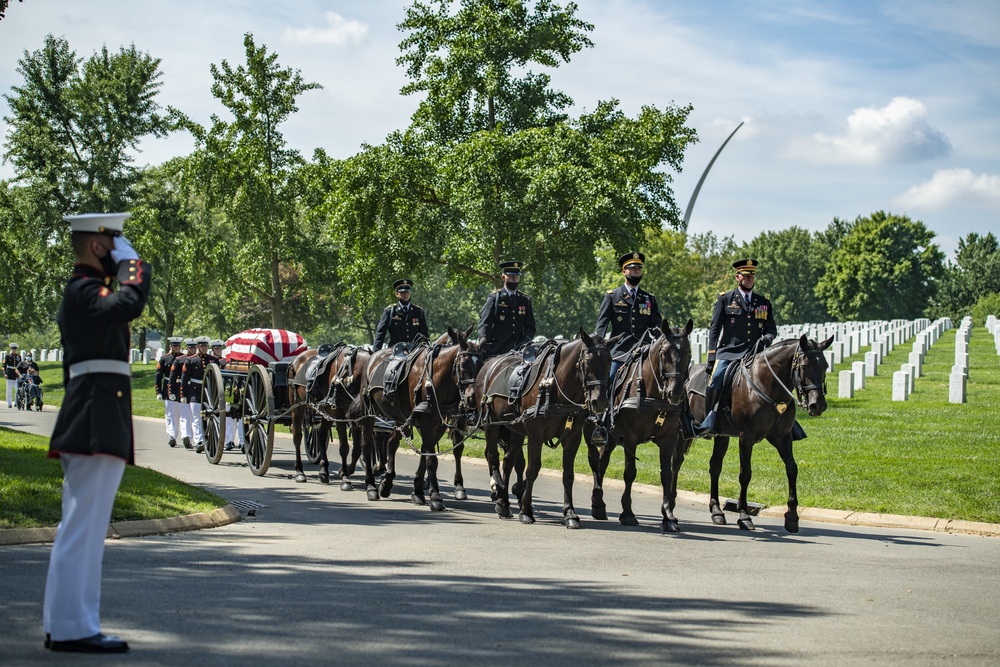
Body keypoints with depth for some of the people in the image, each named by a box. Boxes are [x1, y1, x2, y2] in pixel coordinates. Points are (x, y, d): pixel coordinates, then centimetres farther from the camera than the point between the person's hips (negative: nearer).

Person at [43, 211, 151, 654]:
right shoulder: (85, 292, -11)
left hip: (91, 427, 11)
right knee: (84, 526, -10)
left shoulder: (83, 293, 22)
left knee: (80, 527, 13)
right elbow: (131, 303, -31)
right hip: (98, 428, -11)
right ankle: (73, 627, -9)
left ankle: (63, 625, 18)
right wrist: (131, 262, -13)